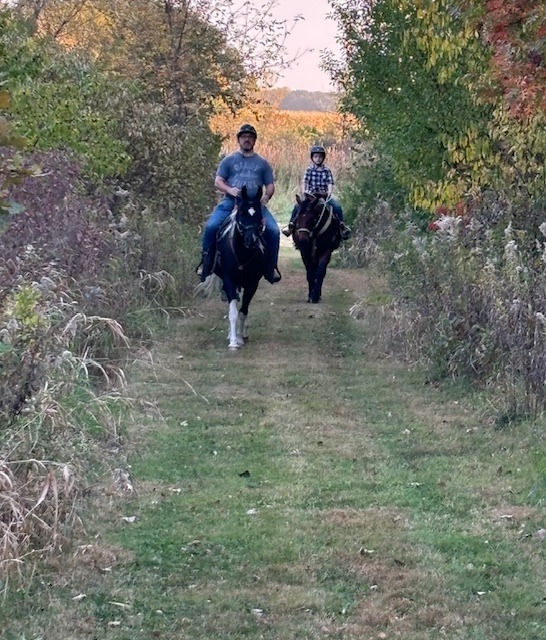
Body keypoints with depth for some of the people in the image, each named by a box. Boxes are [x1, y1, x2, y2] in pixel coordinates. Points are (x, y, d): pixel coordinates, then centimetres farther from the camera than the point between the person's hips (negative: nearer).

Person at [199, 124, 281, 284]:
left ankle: (271, 268, -5)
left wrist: (266, 196, -8)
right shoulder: (229, 160, 12)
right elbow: (218, 181, 7)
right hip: (231, 201, -1)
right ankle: (206, 263, -7)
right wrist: (229, 190, -14)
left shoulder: (262, 163, 16)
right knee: (211, 226, -23)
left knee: (273, 230, -20)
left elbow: (270, 185, 15)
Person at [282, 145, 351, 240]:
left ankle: (341, 225, -9)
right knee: (298, 206, -24)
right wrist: (304, 192, -16)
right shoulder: (309, 170, 5)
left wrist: (329, 192, -20)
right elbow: (304, 182, -1)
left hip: (324, 195, 0)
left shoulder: (327, 170, 5)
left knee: (337, 206, -23)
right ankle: (291, 225, -16)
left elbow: (330, 183, -2)